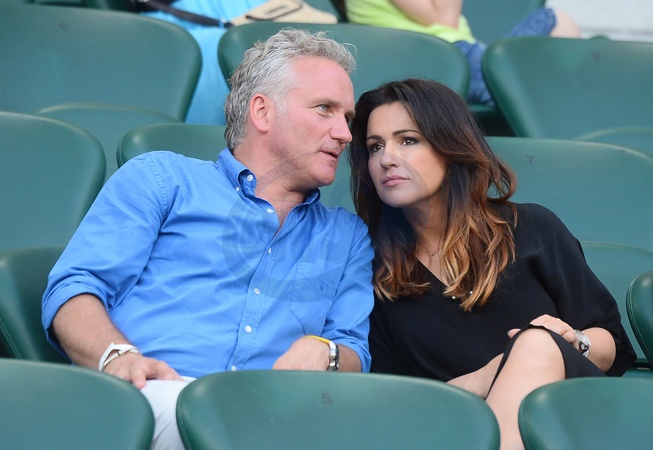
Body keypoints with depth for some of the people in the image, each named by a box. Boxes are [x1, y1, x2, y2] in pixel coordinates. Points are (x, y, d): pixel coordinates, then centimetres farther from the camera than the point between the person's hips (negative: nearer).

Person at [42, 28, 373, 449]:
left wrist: (321, 352, -6)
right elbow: (73, 289, 6)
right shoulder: (159, 177, 18)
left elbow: (356, 355, 20)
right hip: (151, 399, -2)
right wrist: (119, 357, -17)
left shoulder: (347, 236, 31)